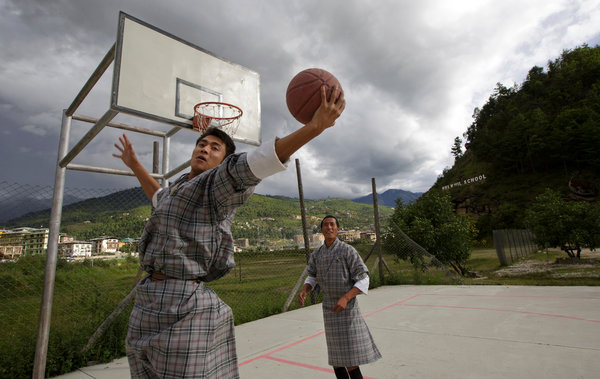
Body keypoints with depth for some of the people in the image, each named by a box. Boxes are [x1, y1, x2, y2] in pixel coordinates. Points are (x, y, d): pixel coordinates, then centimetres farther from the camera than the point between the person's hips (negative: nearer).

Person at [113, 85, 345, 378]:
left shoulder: (217, 183, -7)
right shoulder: (179, 187, 17)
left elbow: (258, 161, -24)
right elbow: (160, 198, 42)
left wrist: (315, 126, -36)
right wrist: (134, 164, 50)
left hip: (184, 306, -8)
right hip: (147, 301, 9)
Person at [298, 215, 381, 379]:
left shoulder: (348, 250, -15)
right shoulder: (317, 254, 2)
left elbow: (363, 280, -15)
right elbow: (312, 279, 13)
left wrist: (345, 298, -29)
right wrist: (304, 292, -9)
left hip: (347, 307, -5)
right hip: (329, 308, 5)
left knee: (350, 360, -3)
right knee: (336, 359, 12)